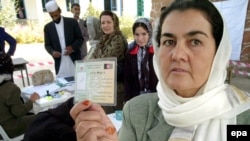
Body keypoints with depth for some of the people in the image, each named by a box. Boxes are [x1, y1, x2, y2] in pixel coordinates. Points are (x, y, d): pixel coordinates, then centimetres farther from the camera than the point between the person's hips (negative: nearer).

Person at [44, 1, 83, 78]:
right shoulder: (48, 27, 6)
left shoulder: (72, 22, 0)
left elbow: (80, 38, 2)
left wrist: (73, 47, -16)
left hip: (74, 60, -1)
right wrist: (52, 52, -14)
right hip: (59, 62, 1)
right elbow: (47, 45, 8)